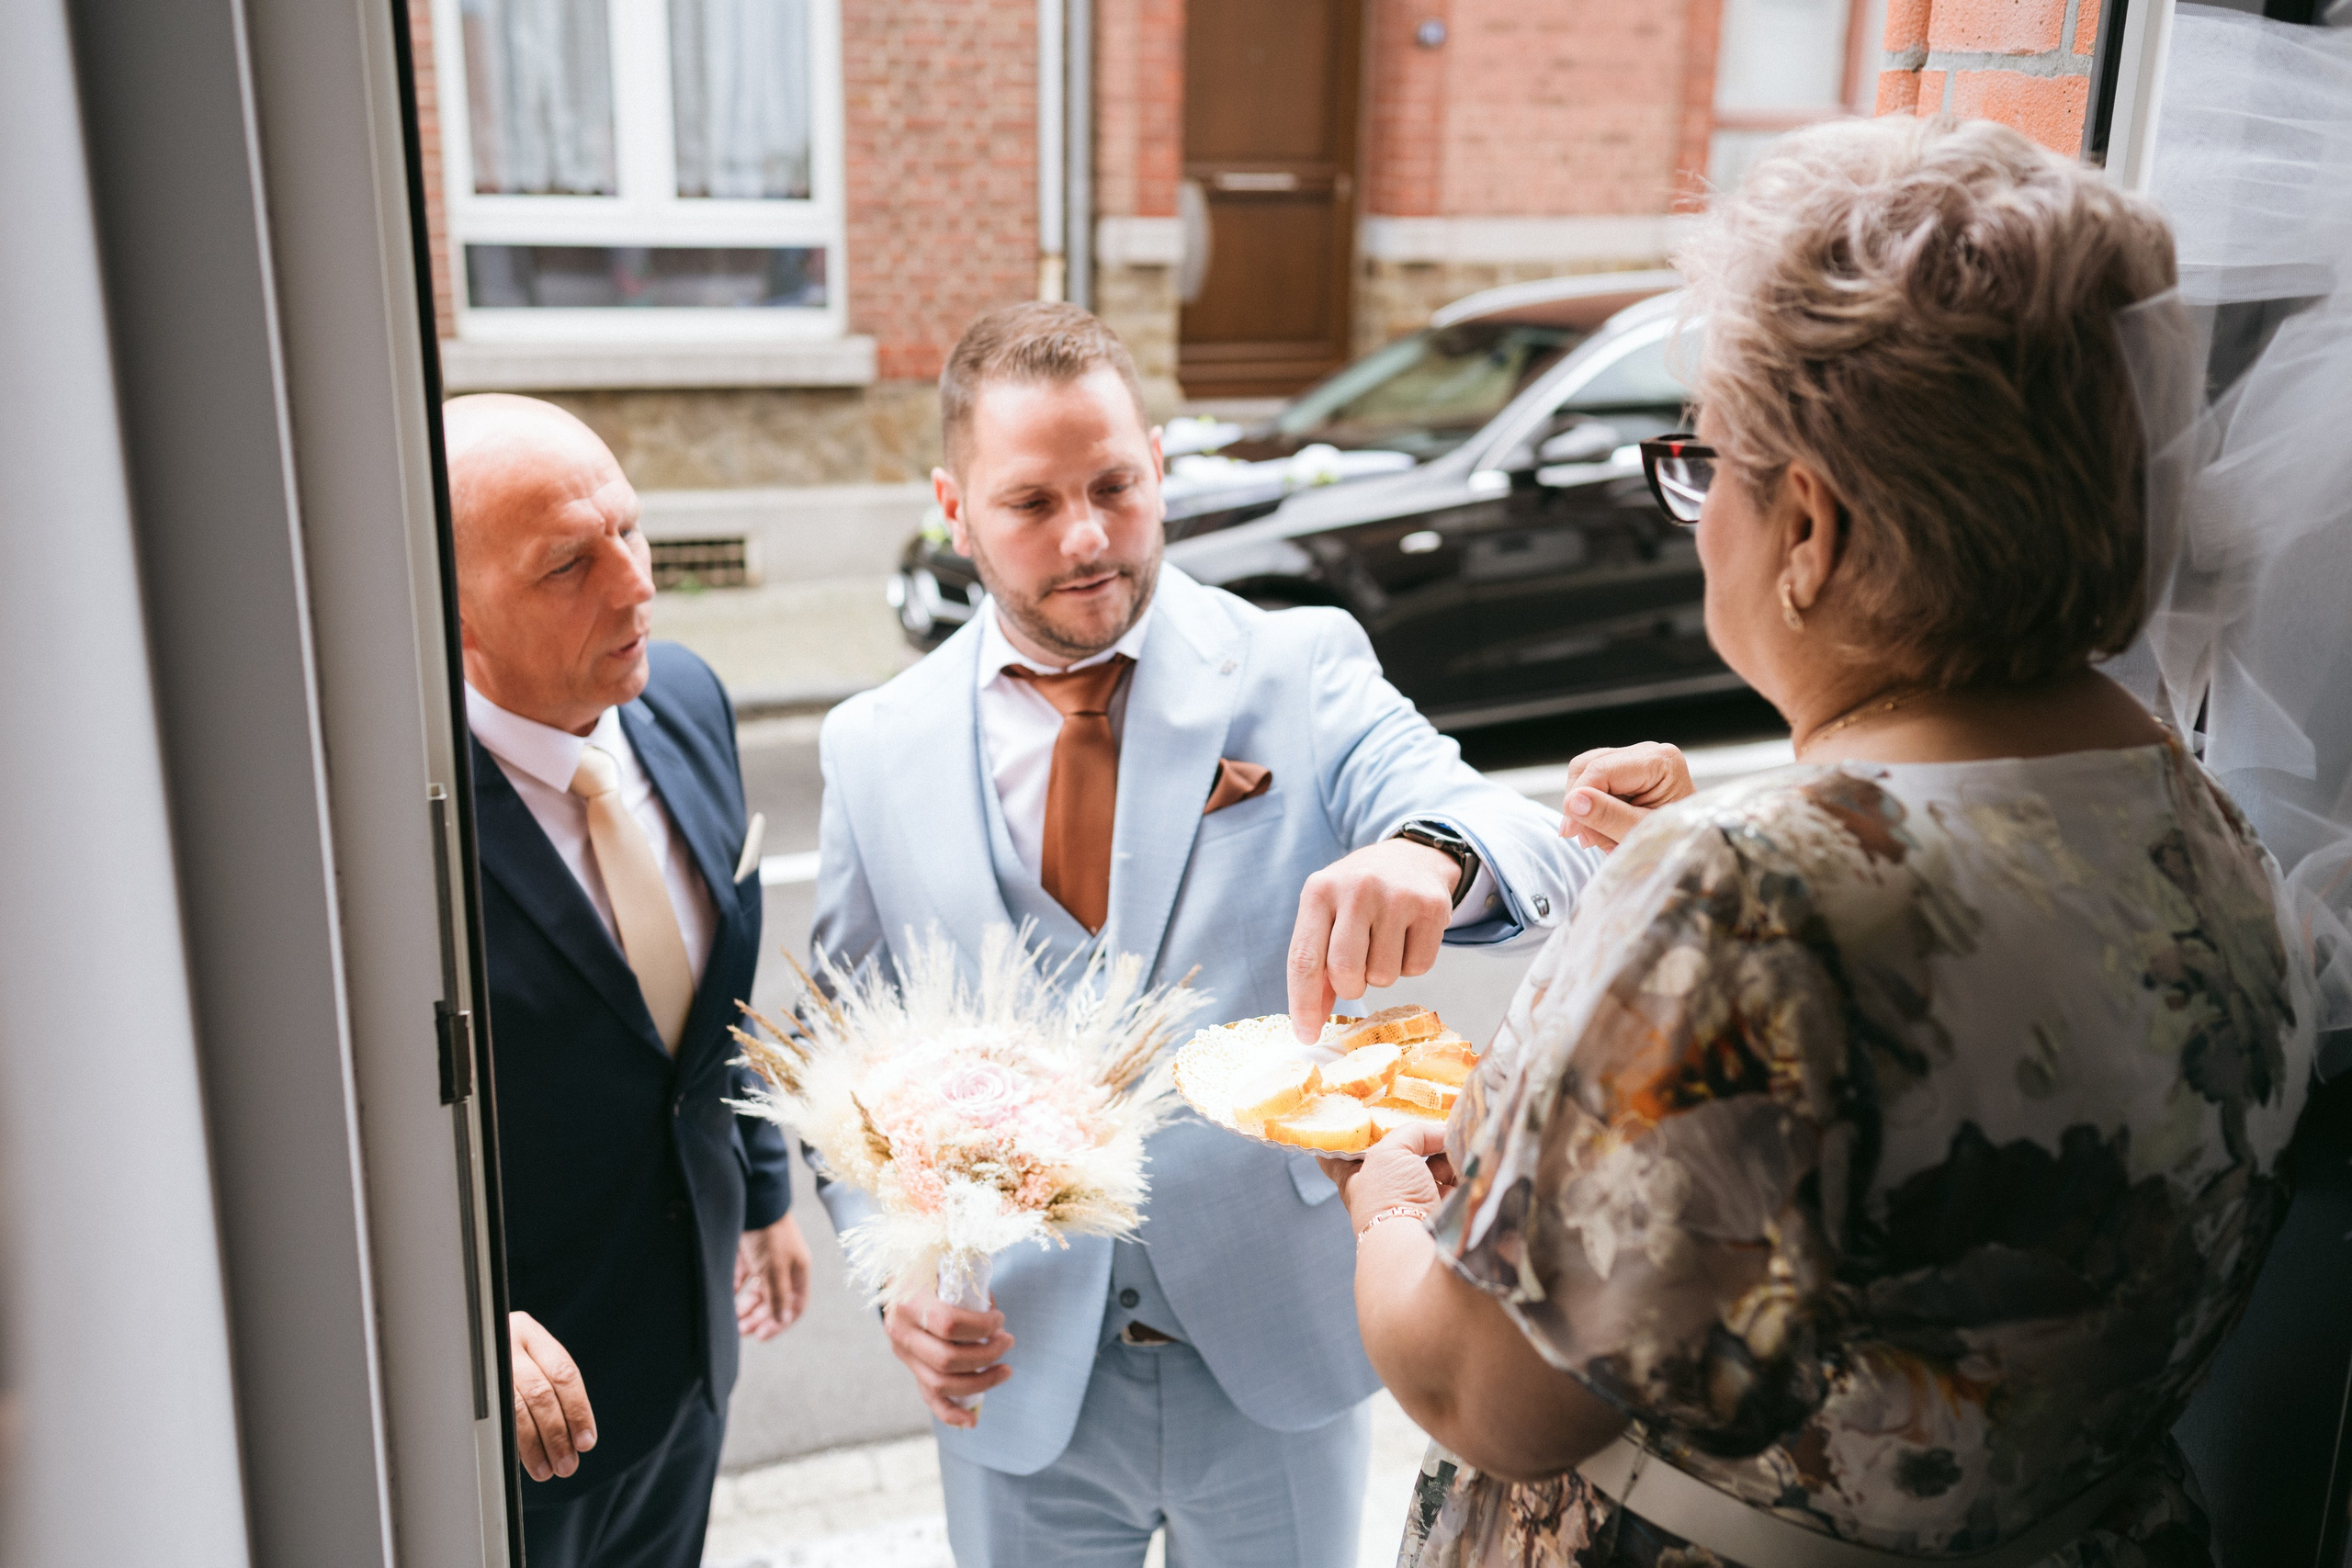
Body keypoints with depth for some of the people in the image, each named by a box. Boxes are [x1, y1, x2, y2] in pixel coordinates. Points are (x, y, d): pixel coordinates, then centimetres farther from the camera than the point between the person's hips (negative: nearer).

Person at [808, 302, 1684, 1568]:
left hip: (1282, 1360, 0)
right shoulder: (873, 750, -3)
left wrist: (1428, 855, -45)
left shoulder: (1300, 672, -8)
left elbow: (1538, 849, -22)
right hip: (1019, 1378, 1)